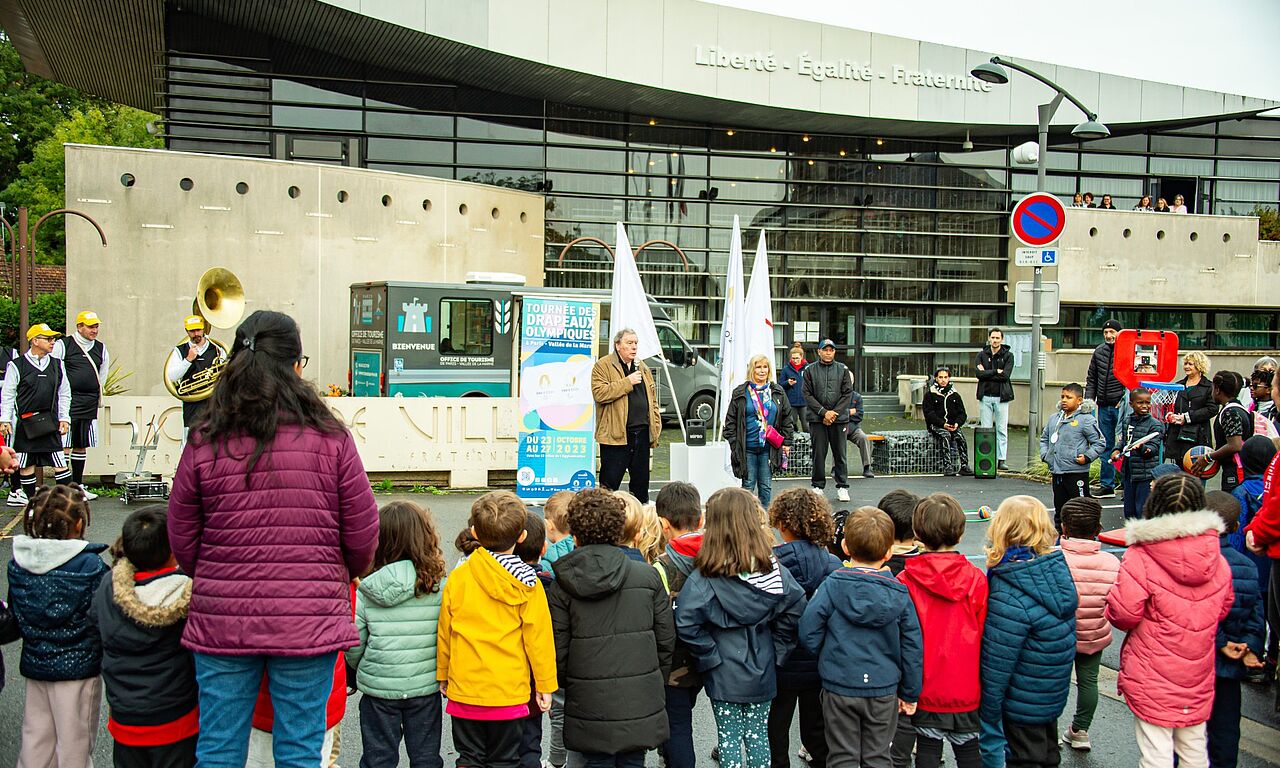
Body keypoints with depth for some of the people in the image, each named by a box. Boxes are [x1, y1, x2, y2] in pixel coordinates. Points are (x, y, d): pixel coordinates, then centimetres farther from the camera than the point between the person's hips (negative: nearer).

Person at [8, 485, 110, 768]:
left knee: (35, 737, 19)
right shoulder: (90, 565, -18)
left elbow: (16, 615, 7)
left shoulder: (17, 564, -1)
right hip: (78, 667, -5)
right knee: (74, 743, 8)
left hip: (34, 664, 5)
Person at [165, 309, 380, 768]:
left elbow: (182, 542, 5)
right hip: (308, 622, -1)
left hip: (221, 620, 2)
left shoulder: (204, 442, -2)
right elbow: (363, 533, -1)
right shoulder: (329, 436, -6)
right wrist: (348, 573, 20)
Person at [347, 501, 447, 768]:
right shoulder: (440, 588, -11)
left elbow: (353, 645, -5)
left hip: (378, 687, 0)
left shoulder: (366, 592, -9)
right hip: (424, 686, 0)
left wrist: (361, 671, 16)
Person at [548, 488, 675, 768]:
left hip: (589, 703, -1)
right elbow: (666, 639, 4)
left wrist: (566, 685, 16)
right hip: (640, 702, 1)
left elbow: (558, 649, -2)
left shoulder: (562, 586, -5)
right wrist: (656, 680, 18)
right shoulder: (648, 576, -1)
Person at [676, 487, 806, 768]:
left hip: (724, 676, -3)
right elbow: (796, 607, -8)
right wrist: (776, 650, 1)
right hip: (762, 672, 3)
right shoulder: (772, 567, -7)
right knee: (758, 736, 17)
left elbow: (687, 624, -27)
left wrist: (710, 656, -12)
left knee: (729, 739, 10)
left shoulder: (704, 577, -18)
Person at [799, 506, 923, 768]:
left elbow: (809, 635, -13)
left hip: (839, 689, -1)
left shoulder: (832, 586, -13)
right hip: (884, 691, 2)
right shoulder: (900, 594, -6)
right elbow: (913, 648, -1)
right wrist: (910, 694, 10)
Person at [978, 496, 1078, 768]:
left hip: (1024, 703, -7)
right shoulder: (1057, 567, -7)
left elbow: (997, 661, -25)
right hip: (1055, 693, 7)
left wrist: (988, 714, -13)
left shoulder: (1009, 594, -30)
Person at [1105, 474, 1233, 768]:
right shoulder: (1215, 559, -4)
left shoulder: (1139, 557, -20)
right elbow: (1222, 610, 11)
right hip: (1198, 677, 5)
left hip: (1151, 679, -4)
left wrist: (1111, 600, 3)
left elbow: (1122, 615, -18)